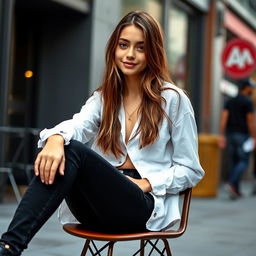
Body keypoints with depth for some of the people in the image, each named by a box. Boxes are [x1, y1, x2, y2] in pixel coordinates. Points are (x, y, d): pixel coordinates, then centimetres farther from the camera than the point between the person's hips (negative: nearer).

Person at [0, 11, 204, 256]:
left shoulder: (172, 99, 1)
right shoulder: (103, 98, 13)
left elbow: (191, 170, 3)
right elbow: (77, 124, -10)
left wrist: (146, 183, -12)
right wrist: (56, 137, -34)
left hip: (146, 207, -4)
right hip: (100, 213, 4)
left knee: (74, 151, -28)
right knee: (60, 153, -28)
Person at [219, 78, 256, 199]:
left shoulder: (229, 101, 11)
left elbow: (223, 118, 3)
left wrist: (222, 135, 1)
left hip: (230, 134, 6)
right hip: (242, 135, -6)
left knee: (234, 162, 10)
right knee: (244, 161, -3)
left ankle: (236, 190, 10)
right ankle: (231, 184, -21)